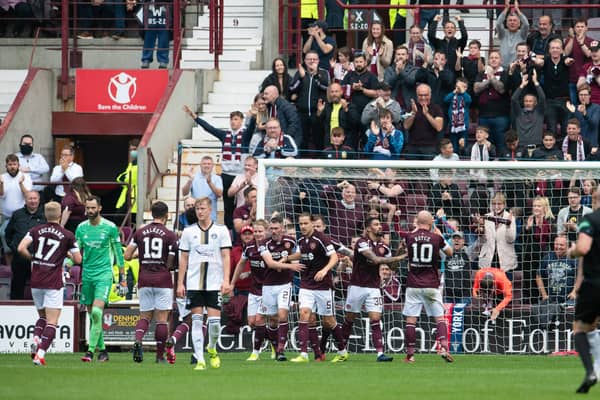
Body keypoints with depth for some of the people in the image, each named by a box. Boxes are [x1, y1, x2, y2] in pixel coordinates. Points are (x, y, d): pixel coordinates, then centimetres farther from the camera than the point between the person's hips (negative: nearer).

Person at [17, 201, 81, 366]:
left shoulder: (35, 231, 3)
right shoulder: (67, 235, -2)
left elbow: (21, 248, -10)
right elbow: (78, 259, 0)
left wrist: (31, 258, 9)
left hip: (36, 282, 3)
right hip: (53, 283, -3)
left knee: (42, 316, 22)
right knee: (52, 322, -2)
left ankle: (36, 340, -4)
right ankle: (40, 354, -17)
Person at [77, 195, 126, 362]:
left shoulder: (110, 228, -3)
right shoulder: (81, 228, 7)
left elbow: (118, 254, 2)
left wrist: (123, 279, 2)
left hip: (104, 274, -5)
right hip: (87, 274, 5)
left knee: (96, 312, -19)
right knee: (92, 315, 7)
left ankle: (90, 351, -19)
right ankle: (102, 350, 19)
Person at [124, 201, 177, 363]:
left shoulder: (140, 233, 4)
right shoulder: (170, 235, -6)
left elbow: (127, 256, 3)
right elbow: (170, 263, -7)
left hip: (144, 280, 3)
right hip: (163, 280, -3)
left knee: (145, 316, 12)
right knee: (162, 318, 2)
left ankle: (138, 341, -16)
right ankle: (160, 355, 2)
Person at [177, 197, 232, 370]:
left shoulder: (221, 230, 4)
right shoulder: (188, 232, 8)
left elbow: (226, 257, 1)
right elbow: (183, 259, 11)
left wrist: (226, 281, -8)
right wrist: (180, 283, 5)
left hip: (215, 284, -1)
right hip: (194, 283, 1)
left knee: (214, 321, -6)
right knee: (197, 321, -4)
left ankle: (212, 349, 23)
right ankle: (200, 360, -2)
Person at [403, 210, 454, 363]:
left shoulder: (410, 237, -2)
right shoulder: (436, 238, -4)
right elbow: (450, 252, 14)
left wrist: (418, 228, 34)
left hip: (413, 286, 0)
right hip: (431, 285, 0)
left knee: (411, 320, 3)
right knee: (440, 317, 6)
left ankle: (410, 354, 1)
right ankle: (443, 347, -10)